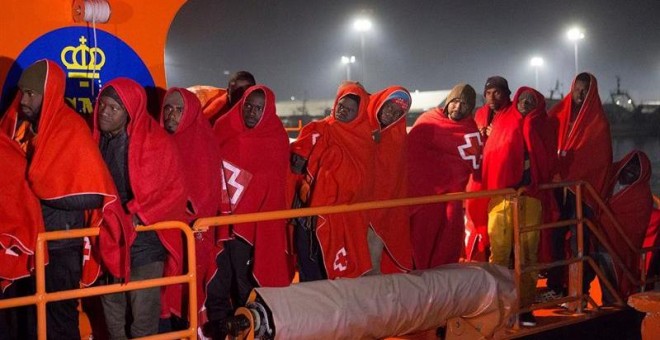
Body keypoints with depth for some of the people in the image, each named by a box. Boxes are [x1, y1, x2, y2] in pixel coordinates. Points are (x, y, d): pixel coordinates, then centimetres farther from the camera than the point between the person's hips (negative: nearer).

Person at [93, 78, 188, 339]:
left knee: (143, 318, -2)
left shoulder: (155, 142, -11)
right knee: (113, 315, 14)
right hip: (108, 240, 5)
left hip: (144, 241, -5)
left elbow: (174, 190, -9)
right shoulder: (98, 140, 3)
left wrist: (139, 215, -17)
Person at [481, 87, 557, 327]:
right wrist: (491, 190, -4)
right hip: (501, 197, -1)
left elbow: (547, 163, 8)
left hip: (530, 198, 1)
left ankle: (525, 306, 3)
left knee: (528, 254, -2)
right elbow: (489, 157, 7)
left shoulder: (539, 130, 16)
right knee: (499, 254, -5)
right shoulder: (501, 123, 14)